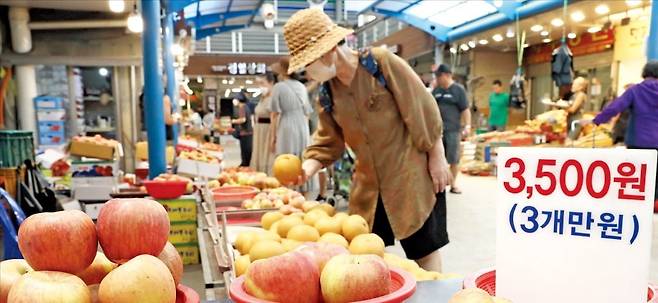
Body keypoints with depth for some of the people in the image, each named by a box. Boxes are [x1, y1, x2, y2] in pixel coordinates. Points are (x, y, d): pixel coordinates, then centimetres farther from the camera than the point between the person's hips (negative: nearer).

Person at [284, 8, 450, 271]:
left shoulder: (382, 62, -14)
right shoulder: (327, 93, 3)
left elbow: (423, 110, -12)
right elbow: (328, 142, 6)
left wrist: (437, 158, -10)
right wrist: (307, 168, -11)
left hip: (412, 176, -5)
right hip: (368, 185, 6)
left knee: (424, 249, 5)